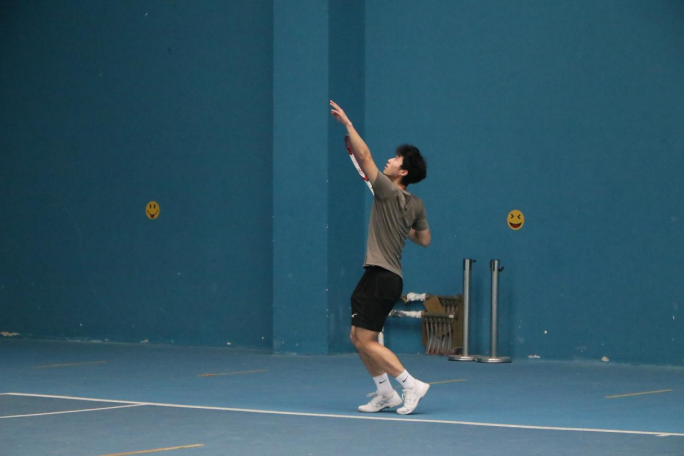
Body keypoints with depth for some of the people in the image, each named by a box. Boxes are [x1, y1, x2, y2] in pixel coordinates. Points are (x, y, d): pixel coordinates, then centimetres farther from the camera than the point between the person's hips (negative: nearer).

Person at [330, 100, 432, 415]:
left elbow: (364, 157, -17)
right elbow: (424, 240, 20)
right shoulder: (416, 205, 10)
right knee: (359, 338, 15)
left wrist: (347, 123, -12)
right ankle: (385, 394, 18)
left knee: (366, 341, -8)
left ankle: (412, 385, -10)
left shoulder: (388, 192, -12)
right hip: (391, 278, 9)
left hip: (380, 276, -9)